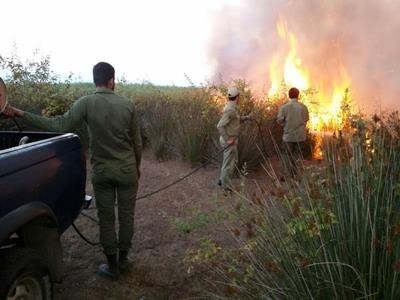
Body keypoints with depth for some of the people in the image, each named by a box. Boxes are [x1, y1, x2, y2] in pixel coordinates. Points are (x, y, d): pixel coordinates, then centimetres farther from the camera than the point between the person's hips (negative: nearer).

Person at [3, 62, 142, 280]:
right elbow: (137, 142, -1)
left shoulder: (86, 103, -12)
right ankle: (122, 258, 29)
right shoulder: (128, 105, -7)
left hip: (101, 171, 0)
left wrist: (21, 114, -21)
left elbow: (59, 125, -23)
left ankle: (112, 266, 22)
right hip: (127, 170, 0)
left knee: (105, 218, 12)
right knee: (126, 215, 15)